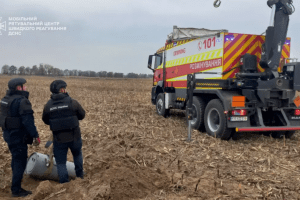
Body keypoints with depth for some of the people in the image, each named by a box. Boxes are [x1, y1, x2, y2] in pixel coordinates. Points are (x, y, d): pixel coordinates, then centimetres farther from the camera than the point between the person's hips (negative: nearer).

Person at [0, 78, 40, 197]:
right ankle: (16, 190, 9)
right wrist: (35, 136, -20)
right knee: (20, 162, 1)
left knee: (16, 159, 22)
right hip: (18, 137, -9)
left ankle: (16, 185, 36)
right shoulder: (22, 101, -20)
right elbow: (28, 121, -25)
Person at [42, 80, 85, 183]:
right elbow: (82, 115, 0)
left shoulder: (48, 105, -4)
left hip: (59, 139, 0)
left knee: (60, 162, 12)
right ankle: (80, 176, 36)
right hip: (74, 136, 0)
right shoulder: (72, 102, -11)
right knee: (77, 155, 27)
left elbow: (46, 121, 7)